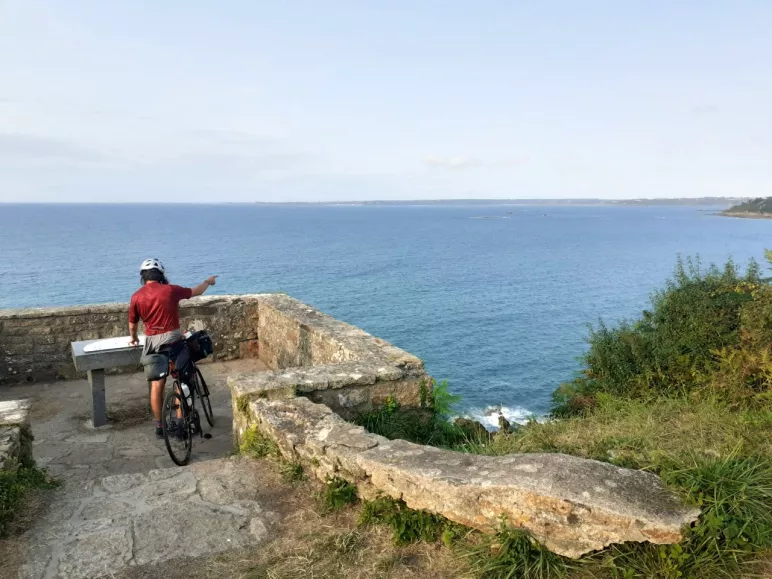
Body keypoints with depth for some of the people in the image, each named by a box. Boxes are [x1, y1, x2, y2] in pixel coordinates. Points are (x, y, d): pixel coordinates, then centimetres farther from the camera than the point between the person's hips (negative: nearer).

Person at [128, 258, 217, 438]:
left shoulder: (137, 296, 0)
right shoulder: (170, 290, -6)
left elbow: (132, 323, 10)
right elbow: (196, 292, 9)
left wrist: (134, 338, 31)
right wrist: (208, 281, 29)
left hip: (152, 342, 3)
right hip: (172, 339, -2)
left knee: (156, 385, 9)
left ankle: (160, 426, 15)